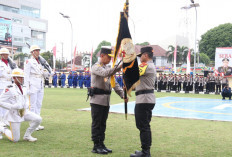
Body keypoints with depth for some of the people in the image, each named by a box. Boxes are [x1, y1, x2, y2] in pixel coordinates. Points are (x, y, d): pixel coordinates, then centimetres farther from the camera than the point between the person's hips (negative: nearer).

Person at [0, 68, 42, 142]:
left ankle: (27, 136, 5)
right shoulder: (9, 89, -15)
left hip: (23, 112, 6)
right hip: (14, 114, -6)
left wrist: (25, 107, -1)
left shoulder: (23, 88, 6)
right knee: (15, 139, -2)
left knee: (38, 119, -15)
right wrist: (12, 107, -22)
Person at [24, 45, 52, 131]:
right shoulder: (28, 62, -5)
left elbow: (47, 74, 16)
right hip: (33, 86, -7)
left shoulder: (40, 62, 15)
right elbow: (26, 76, -10)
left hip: (40, 87, 7)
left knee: (39, 104, 9)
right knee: (33, 105, -4)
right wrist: (27, 89, -15)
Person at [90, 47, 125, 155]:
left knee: (103, 124, 12)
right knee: (96, 124, -2)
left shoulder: (108, 68, 18)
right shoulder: (96, 67, -8)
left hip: (106, 101, 8)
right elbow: (105, 73, -29)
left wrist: (122, 95, 4)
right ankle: (96, 146, 4)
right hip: (97, 100, -8)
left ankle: (101, 144, 19)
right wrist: (119, 67, -39)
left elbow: (114, 83, 16)